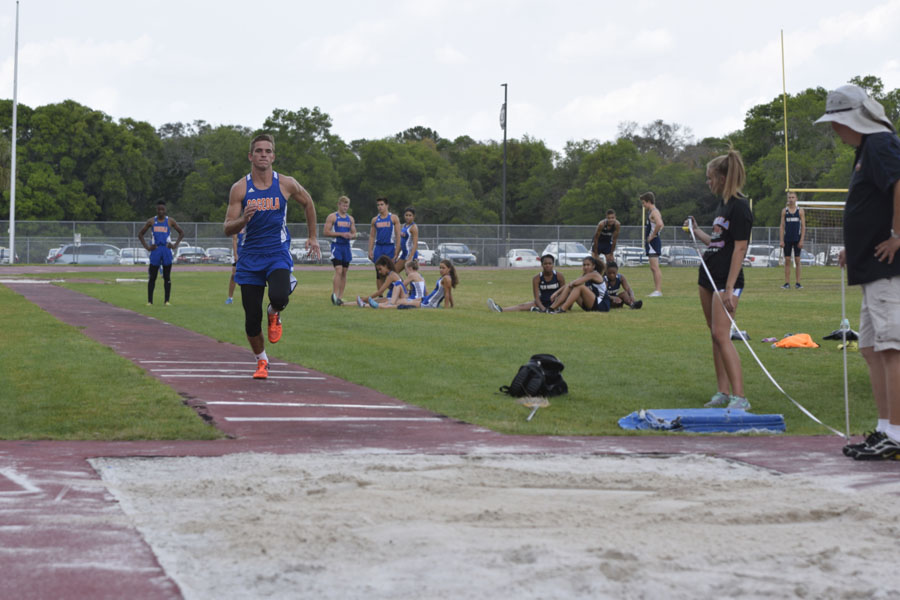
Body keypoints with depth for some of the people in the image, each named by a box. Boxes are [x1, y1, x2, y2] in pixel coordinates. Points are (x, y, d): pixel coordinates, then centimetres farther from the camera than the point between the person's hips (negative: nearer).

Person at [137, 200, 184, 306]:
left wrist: (175, 245, -1)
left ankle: (167, 300, 4)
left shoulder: (170, 221, 5)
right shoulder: (151, 221, 6)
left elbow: (181, 233, 12)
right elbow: (140, 234, 11)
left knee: (167, 277, 1)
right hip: (155, 250, 0)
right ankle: (149, 301, 2)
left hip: (166, 250, 0)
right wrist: (147, 247, 0)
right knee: (152, 277, -1)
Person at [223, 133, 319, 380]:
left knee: (279, 297, -30)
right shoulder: (240, 188, -4)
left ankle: (274, 314, 7)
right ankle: (261, 361, 25)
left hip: (278, 254, -1)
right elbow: (227, 229, -4)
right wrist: (244, 219, -25)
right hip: (250, 256, 1)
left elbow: (308, 203, 18)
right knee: (252, 319, 0)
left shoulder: (286, 184, -2)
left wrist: (312, 237, 21)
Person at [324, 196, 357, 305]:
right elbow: (326, 232, -8)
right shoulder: (332, 217, -1)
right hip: (336, 246, -6)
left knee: (344, 272, 5)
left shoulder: (350, 219, 16)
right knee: (338, 271, -16)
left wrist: (351, 236, -6)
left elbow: (354, 233, 19)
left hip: (346, 246, 6)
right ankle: (335, 295, -14)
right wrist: (341, 234, -15)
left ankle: (340, 297, 9)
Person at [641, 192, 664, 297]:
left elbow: (659, 224, -31)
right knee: (653, 268, 12)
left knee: (655, 267, -13)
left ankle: (658, 290, -15)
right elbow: (659, 225, 32)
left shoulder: (654, 212, -13)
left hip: (653, 241, -11)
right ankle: (656, 290, 14)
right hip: (651, 243, 11)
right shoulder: (651, 212, 18)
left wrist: (652, 235, -21)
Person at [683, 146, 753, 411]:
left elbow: (739, 248, -19)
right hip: (709, 277, 10)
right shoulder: (722, 204, 14)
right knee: (715, 335, 10)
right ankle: (723, 392, 14)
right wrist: (696, 231, 29)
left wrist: (729, 289, -22)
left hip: (727, 279, -10)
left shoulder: (739, 207, -14)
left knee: (721, 335, -15)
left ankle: (740, 397, -15)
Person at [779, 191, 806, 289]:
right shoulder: (784, 211, 6)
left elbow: (803, 226, 1)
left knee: (797, 261, 0)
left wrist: (801, 240, -8)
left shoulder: (800, 211, 3)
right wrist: (781, 240, -3)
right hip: (787, 240, 1)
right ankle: (787, 283, 1)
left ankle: (798, 283, 3)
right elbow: (782, 226, 5)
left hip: (797, 239, -1)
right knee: (787, 261, 0)